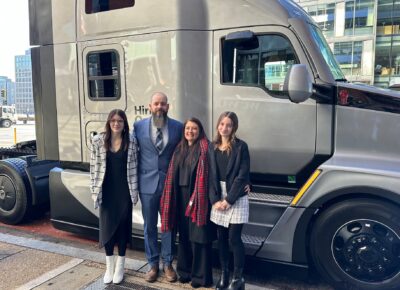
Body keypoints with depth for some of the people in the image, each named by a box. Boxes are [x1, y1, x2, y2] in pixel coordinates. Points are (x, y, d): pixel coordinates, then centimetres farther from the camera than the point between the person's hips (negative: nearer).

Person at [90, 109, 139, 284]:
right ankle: (109, 267, 23)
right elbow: (94, 167, 1)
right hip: (107, 192, 0)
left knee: (123, 226, 7)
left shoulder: (131, 141, -3)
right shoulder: (98, 141, -2)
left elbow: (134, 168, 0)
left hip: (124, 192, 0)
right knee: (107, 226, 7)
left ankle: (120, 267, 23)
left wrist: (135, 191, -1)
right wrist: (94, 190, -1)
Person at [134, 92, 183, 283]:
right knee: (149, 226, 11)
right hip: (148, 184, 1)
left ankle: (167, 264, 27)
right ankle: (153, 264, 27)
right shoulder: (138, 126, 0)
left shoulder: (178, 127, -1)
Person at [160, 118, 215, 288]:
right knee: (184, 234, 14)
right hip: (181, 196, 6)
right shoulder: (179, 149, 11)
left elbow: (206, 176, -13)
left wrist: (196, 197, -18)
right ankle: (185, 270, 29)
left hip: (197, 196, -6)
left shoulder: (204, 148, -7)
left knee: (198, 235, 2)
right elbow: (174, 174, 13)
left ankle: (201, 276, 15)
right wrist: (174, 196, 7)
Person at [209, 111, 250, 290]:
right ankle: (224, 273, 26)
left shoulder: (241, 146, -7)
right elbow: (211, 175, 4)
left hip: (236, 198, -4)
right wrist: (215, 199, -7)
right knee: (221, 238, 10)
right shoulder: (213, 147, 7)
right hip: (218, 197, 4)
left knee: (234, 239, -2)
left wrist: (229, 199, -13)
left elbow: (242, 175, -11)